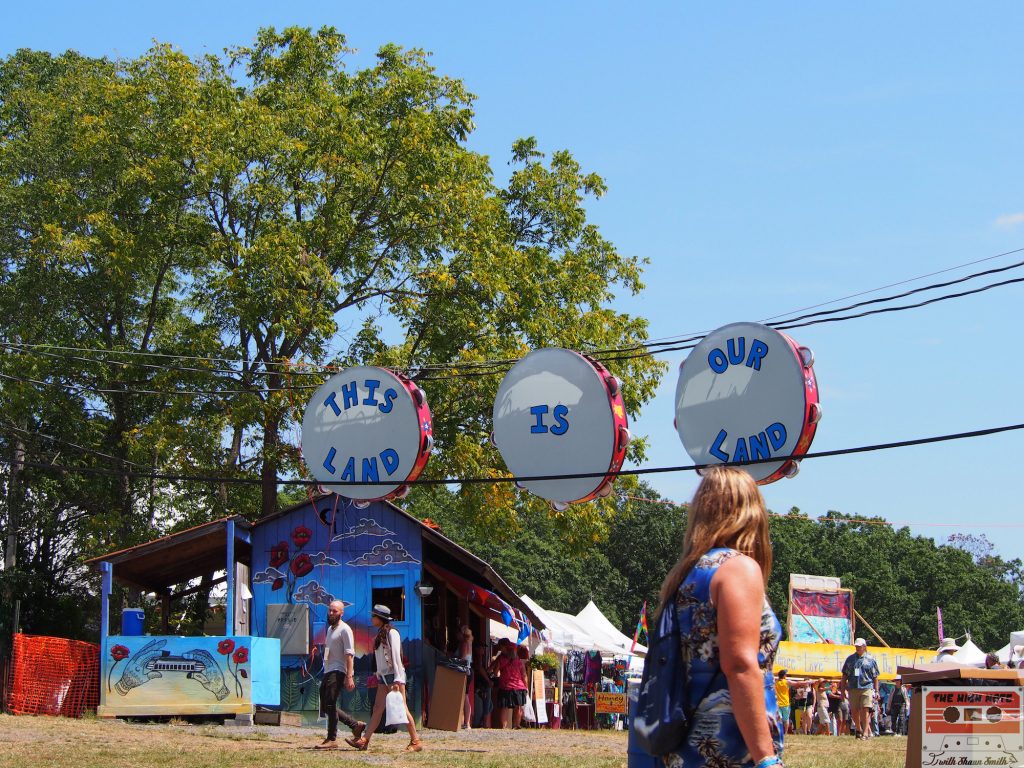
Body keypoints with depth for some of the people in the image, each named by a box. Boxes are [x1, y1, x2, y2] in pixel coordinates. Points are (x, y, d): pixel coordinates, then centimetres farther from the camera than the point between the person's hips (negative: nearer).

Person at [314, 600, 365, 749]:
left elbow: (349, 654, -15)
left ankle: (332, 739, -8)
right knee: (326, 707, 8)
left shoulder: (345, 629, -9)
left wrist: (349, 677, -22)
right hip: (327, 672, 10)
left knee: (330, 705, -13)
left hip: (337, 672, -10)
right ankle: (356, 725, 18)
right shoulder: (330, 629, 20)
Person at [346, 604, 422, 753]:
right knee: (377, 708, 5)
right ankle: (364, 740, 3)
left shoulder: (391, 633, -10)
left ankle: (416, 741, -3)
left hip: (394, 674, -8)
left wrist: (397, 680, -20)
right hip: (383, 676, 8)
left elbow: (396, 656, -15)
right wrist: (379, 675, 13)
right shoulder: (380, 635, 15)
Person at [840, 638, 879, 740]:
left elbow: (875, 676, 8)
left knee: (865, 710, -10)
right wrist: (842, 689, 10)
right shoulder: (850, 659, 12)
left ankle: (866, 731, -12)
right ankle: (858, 730, 24)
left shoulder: (870, 659, 6)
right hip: (853, 688, 3)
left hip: (867, 688, -3)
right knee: (854, 711, 6)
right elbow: (845, 675, 16)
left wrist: (876, 691, 4)